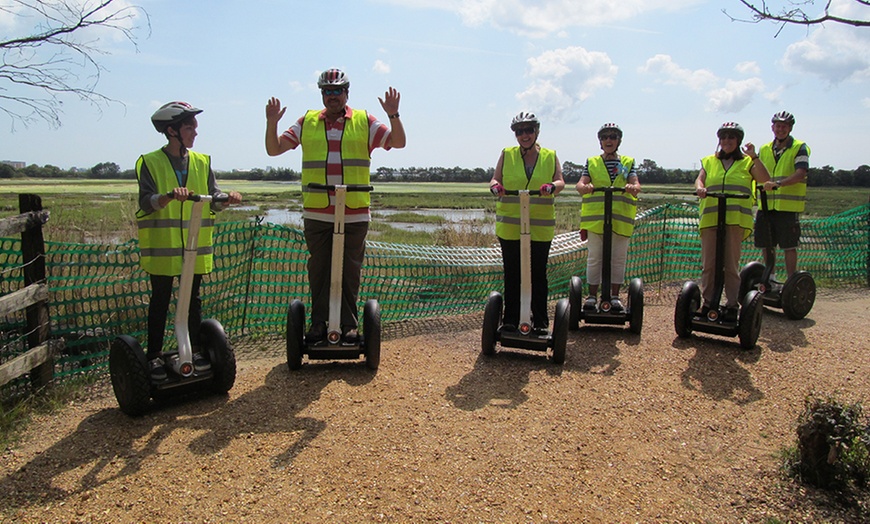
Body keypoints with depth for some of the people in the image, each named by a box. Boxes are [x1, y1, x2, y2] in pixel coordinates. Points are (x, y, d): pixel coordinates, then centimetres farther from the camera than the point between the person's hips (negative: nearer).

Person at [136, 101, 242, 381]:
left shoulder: (201, 162, 8)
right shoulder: (150, 162, -3)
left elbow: (212, 199, 3)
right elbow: (146, 202, -14)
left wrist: (227, 198, -19)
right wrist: (169, 196, -33)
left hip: (195, 246, 3)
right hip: (162, 246, -3)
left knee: (193, 300, 12)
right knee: (160, 301, 5)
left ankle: (195, 349, 24)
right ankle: (154, 356, 16)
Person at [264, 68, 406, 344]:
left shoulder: (364, 122, 8)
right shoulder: (307, 122, 11)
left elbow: (398, 142, 2)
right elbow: (274, 149, 11)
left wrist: (393, 115, -13)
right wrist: (272, 123, -7)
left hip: (354, 214, -1)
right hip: (316, 213, 1)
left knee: (350, 271, 5)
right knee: (318, 270, 7)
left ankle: (349, 324, 15)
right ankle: (318, 323, 18)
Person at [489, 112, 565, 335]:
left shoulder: (550, 156, 9)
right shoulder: (507, 155, 8)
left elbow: (560, 182, 1)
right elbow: (495, 179, 6)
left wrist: (551, 187, -22)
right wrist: (495, 187, -17)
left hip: (541, 226, 0)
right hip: (509, 225, 0)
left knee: (538, 273, 5)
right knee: (511, 273, 4)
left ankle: (540, 321, 15)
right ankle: (510, 319, 15)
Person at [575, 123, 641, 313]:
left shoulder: (628, 162, 14)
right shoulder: (592, 162, 12)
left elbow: (635, 184, 0)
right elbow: (580, 184, -1)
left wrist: (633, 188, -24)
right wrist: (585, 187, -25)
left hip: (620, 218, 1)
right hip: (595, 216, -1)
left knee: (618, 258, 4)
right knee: (594, 257, 2)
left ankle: (615, 296, 14)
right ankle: (592, 295, 11)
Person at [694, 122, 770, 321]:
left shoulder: (747, 162, 13)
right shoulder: (709, 161, 18)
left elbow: (764, 179, -2)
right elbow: (699, 179, 4)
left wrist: (754, 157, -11)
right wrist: (700, 188, -19)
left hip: (736, 218, -2)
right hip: (710, 217, 2)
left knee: (731, 265, -2)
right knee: (708, 264, 1)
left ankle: (732, 306, 5)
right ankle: (708, 303, 10)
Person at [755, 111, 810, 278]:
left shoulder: (799, 148, -1)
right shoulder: (764, 149, 15)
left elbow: (800, 174, -16)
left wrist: (778, 183, -29)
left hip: (788, 206, -4)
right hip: (766, 206, 5)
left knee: (789, 247, -1)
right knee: (766, 246, 8)